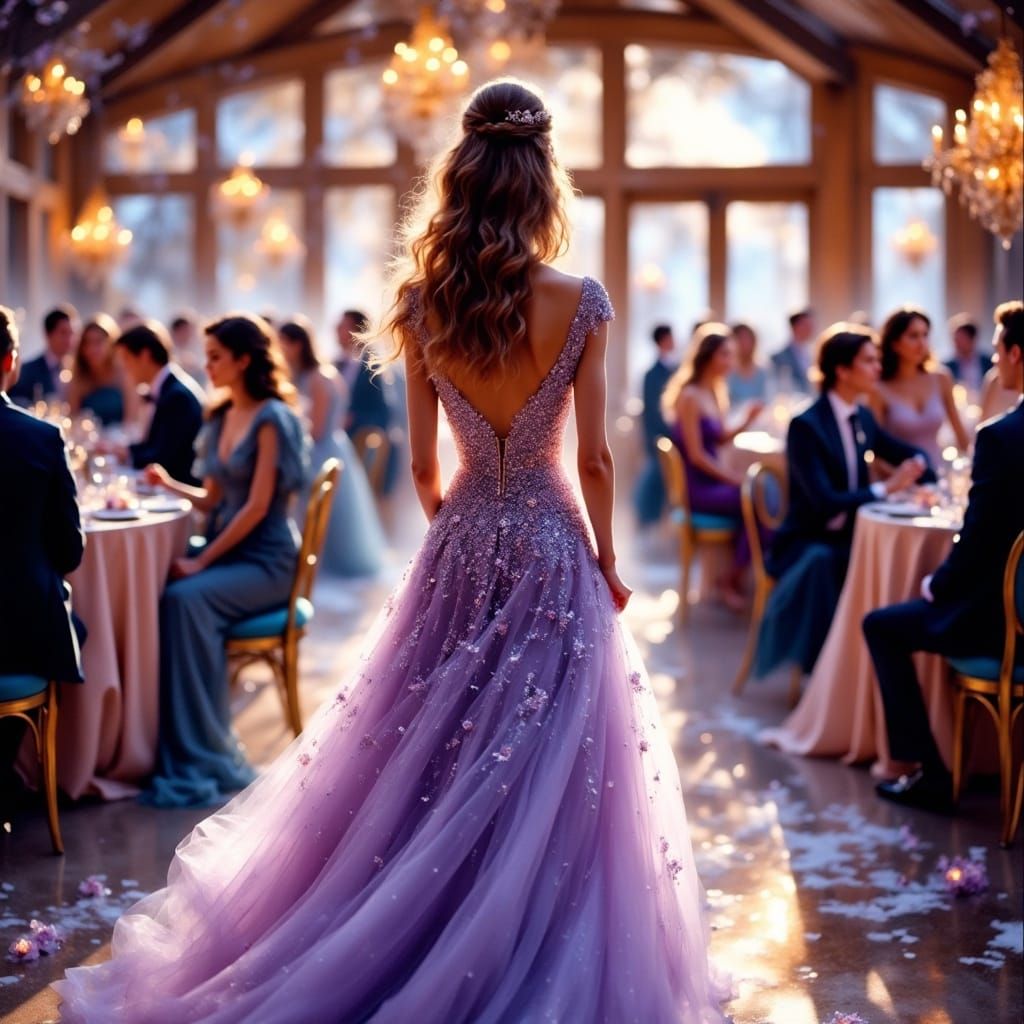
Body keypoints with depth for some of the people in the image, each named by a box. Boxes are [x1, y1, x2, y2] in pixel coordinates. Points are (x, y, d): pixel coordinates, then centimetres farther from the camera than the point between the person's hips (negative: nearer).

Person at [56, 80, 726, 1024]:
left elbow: (424, 463, 3)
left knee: (435, 755, 15)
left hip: (459, 552, 3)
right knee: (551, 767, 6)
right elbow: (593, 458, -8)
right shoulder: (578, 303, -11)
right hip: (556, 553, -3)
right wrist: (607, 564, 5)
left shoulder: (423, 306, -3)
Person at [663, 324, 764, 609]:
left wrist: (745, 422, -2)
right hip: (697, 488, -8)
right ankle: (731, 581, -3)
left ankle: (738, 576, -3)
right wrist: (736, 479, -14)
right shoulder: (690, 397, -14)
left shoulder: (714, 393, 13)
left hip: (713, 480, 8)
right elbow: (697, 455, -17)